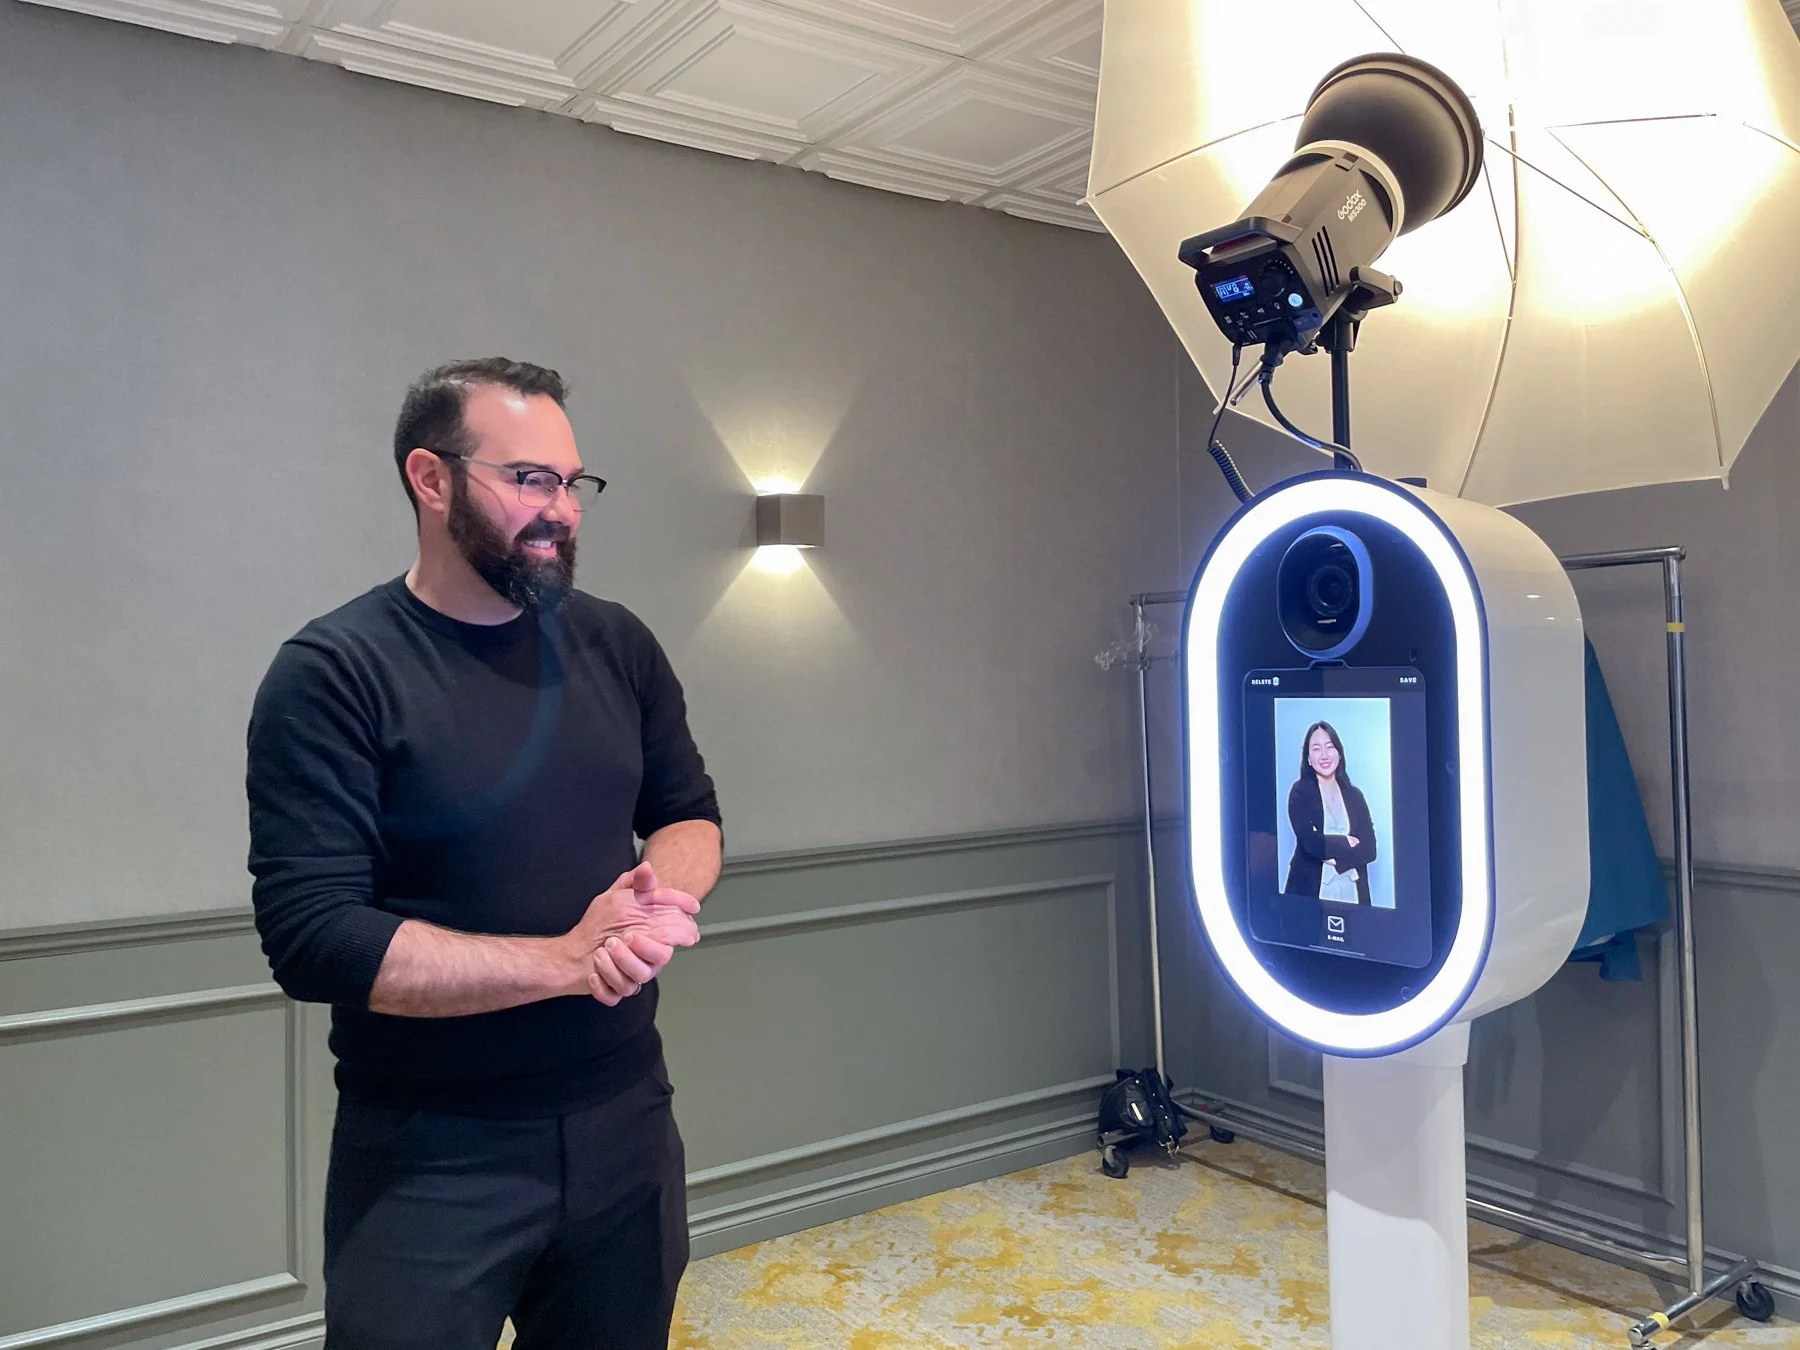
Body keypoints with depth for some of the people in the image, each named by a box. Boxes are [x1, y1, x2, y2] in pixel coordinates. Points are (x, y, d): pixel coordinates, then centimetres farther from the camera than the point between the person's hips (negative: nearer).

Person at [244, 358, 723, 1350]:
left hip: (627, 1119, 5)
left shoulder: (616, 645, 2)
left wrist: (665, 892, -11)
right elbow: (313, 939, -19)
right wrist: (569, 961, -22)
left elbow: (689, 814, 11)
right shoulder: (333, 673, -14)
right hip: (429, 1159, -4)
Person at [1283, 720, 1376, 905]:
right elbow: (1310, 843, -14)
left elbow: (1369, 848, 0)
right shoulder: (1300, 791, -2)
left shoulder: (1354, 794, 8)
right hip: (1310, 889, -3)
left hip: (1352, 891, 3)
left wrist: (1337, 858, -13)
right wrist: (1347, 842, -5)